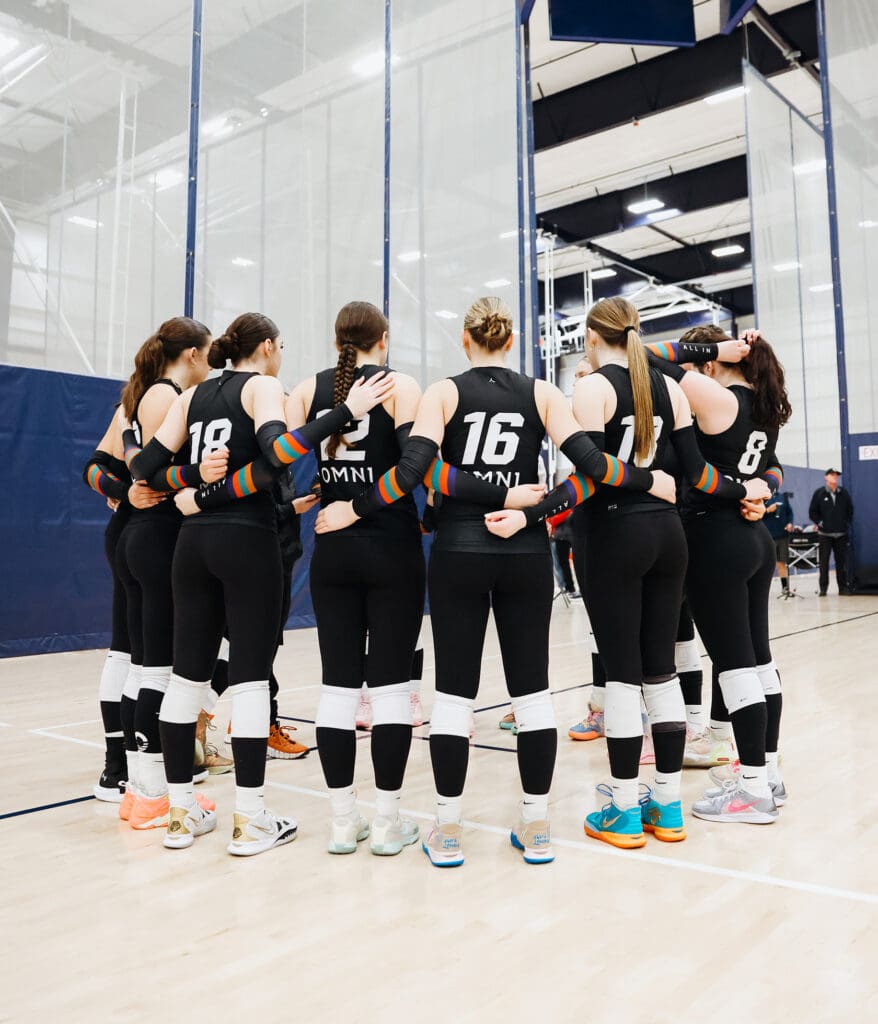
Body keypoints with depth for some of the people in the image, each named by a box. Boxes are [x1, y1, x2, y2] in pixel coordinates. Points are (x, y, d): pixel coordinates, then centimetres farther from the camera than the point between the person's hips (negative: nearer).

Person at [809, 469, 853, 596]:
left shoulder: (844, 493, 8)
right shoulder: (819, 493, 1)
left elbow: (850, 510, 15)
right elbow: (812, 512, 3)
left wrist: (847, 523, 6)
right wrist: (820, 523, -5)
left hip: (841, 534, 2)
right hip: (825, 534, -2)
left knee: (842, 562, 5)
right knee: (824, 562, 0)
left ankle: (843, 587, 11)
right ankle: (823, 588, 5)